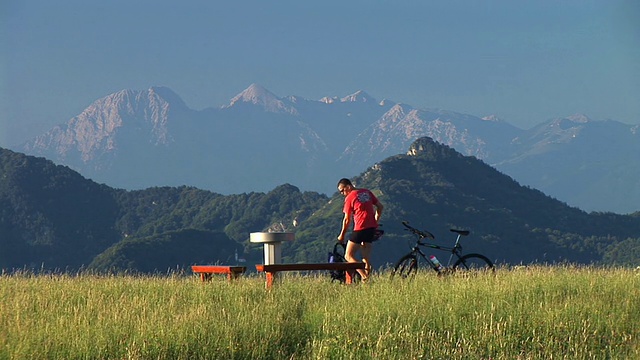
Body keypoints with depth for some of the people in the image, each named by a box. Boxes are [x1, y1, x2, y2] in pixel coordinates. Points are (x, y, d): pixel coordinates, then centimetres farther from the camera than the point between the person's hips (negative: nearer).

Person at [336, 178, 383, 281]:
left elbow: (347, 219, -3)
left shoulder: (350, 198, -5)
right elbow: (380, 206, 15)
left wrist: (342, 235, 8)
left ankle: (364, 276, -19)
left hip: (360, 229, -7)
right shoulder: (367, 192, 14)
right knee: (366, 257, 13)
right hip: (372, 228, 7)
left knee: (349, 256, -3)